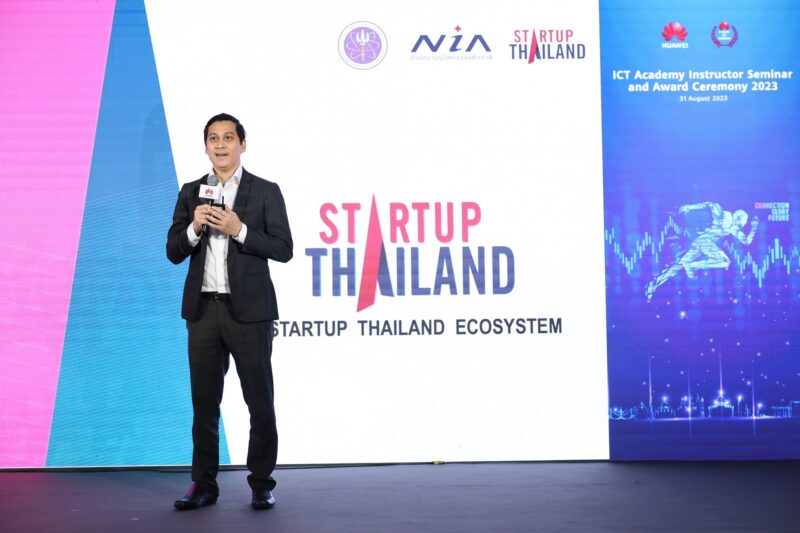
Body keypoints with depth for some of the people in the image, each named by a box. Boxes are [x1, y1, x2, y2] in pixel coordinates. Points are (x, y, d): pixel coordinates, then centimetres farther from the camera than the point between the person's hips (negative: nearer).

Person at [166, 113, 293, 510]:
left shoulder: (265, 192, 1)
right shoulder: (191, 193, 10)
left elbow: (283, 249, -5)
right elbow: (173, 252, 7)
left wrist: (239, 230, -16)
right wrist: (195, 227, -11)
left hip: (248, 310, -3)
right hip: (203, 309, 3)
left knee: (260, 401, 1)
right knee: (204, 402, 7)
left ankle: (261, 484, 13)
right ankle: (204, 485, 17)